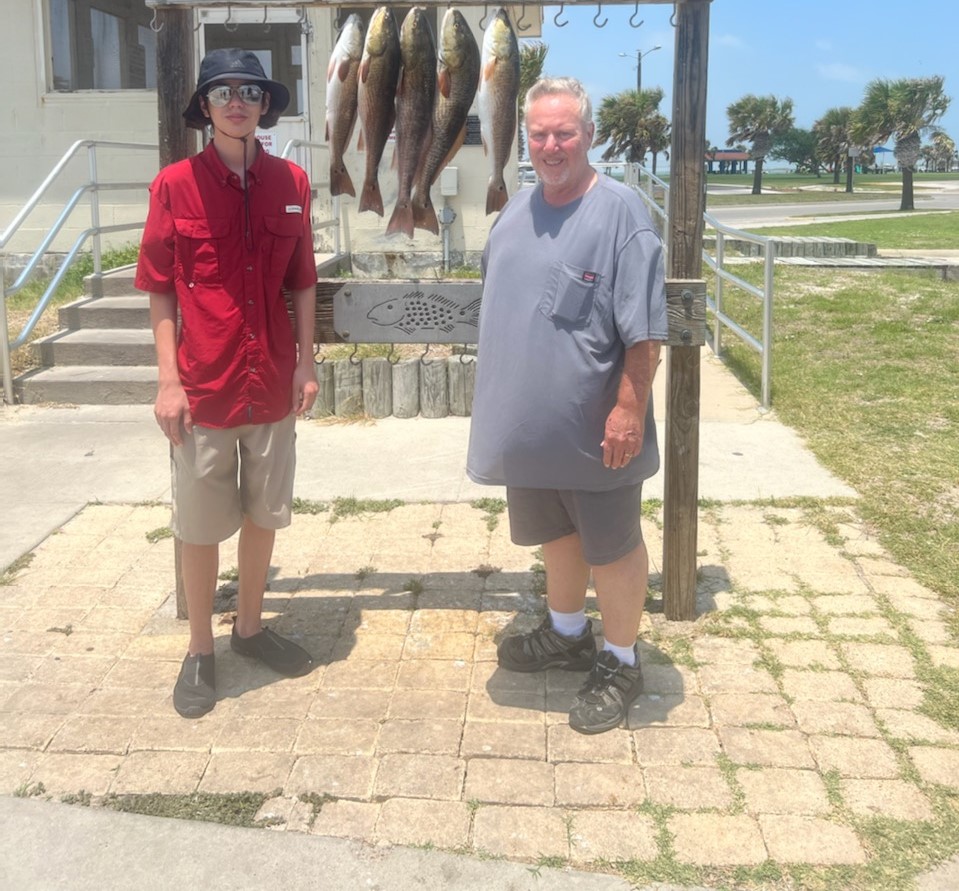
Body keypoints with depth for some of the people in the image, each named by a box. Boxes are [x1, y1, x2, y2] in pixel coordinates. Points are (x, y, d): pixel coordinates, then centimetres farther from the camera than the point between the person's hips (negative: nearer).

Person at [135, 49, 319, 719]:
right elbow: (160, 289, -5)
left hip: (273, 383, 3)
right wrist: (168, 380, -10)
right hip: (204, 385, -3)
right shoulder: (175, 184, -6)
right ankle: (200, 650, 25)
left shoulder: (291, 183, 2)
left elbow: (302, 283, 7)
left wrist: (306, 363, 1)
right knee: (200, 525, 8)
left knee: (263, 513, 15)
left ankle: (251, 627, 35)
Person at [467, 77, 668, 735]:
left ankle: (620, 663, 25)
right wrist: (500, 397, 18)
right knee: (556, 534, 22)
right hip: (531, 424, 7)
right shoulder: (517, 210, 9)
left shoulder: (620, 212, -14)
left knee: (612, 546, 8)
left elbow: (644, 331, -17)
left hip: (595, 430, -7)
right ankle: (566, 634, 43)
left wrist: (630, 409, -21)